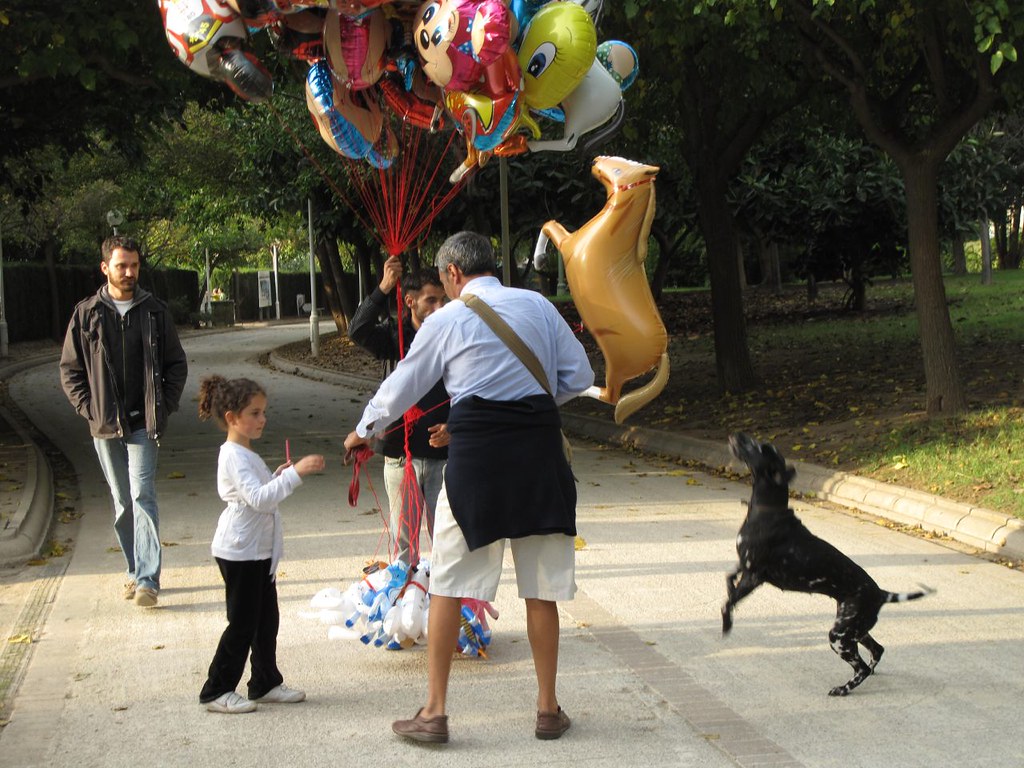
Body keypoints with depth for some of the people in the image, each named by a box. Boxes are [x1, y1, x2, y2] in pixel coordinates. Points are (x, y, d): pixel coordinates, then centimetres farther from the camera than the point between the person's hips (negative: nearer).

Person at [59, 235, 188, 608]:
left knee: (143, 496, -11)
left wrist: (164, 405, -1)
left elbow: (176, 363, 9)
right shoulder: (87, 314, 2)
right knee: (122, 501, 10)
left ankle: (148, 580, -13)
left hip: (144, 423, -2)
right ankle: (135, 571, 22)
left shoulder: (155, 311, 3)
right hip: (105, 425, 2)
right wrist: (89, 408, -3)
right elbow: (70, 369, 7)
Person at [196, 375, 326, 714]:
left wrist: (277, 477, 10)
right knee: (242, 623, -2)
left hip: (259, 551, 10)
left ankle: (266, 683, 25)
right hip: (239, 554, -10)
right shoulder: (235, 457, -19)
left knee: (266, 619, 15)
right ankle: (216, 691, 8)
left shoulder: (246, 454, 13)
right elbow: (259, 499, -31)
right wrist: (294, 474, -36)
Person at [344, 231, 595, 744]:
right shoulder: (538, 306, 9)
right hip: (539, 450, 3)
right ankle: (548, 710, 18)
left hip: (476, 452, -3)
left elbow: (403, 385, 13)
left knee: (448, 584, 6)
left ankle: (434, 712, 9)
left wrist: (364, 430, 30)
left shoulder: (446, 320, 2)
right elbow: (579, 377, 9)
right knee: (541, 586, 10)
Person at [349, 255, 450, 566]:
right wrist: (383, 288, -30)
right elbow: (358, 331, -19)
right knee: (403, 535, 8)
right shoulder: (394, 336, 2)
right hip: (400, 450, 0)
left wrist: (453, 428, -12)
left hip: (443, 452, 0)